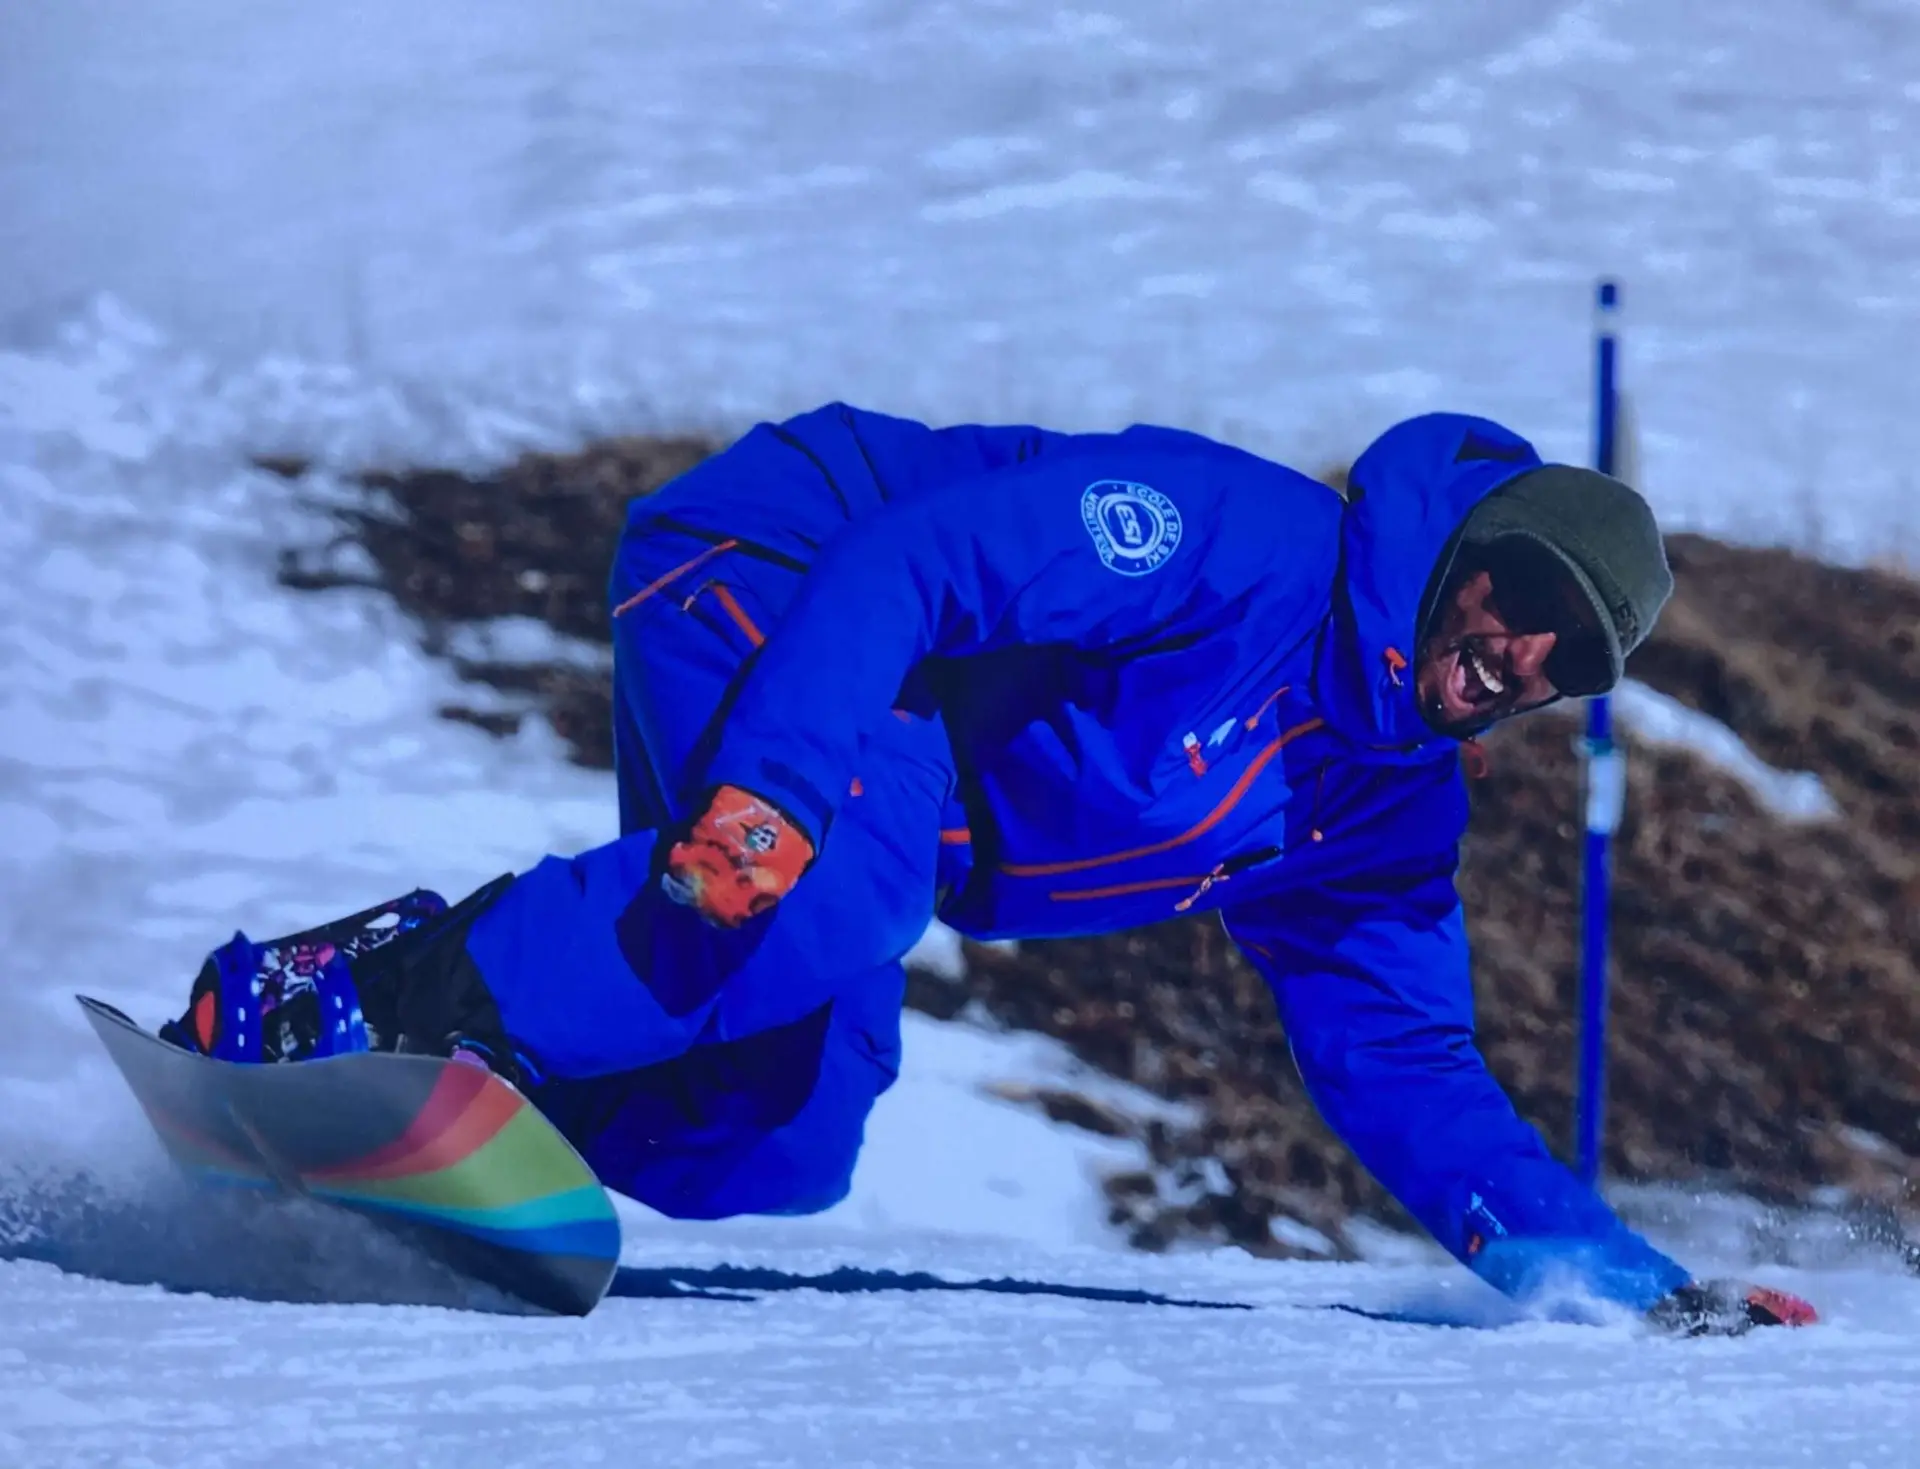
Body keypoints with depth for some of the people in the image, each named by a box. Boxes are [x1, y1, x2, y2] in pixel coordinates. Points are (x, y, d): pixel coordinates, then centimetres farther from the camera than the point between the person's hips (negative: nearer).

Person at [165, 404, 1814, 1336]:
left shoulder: (1383, 812, 3)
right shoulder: (1238, 536, -23)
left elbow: (1404, 1070, 9)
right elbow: (911, 563, -30)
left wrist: (1609, 1265, -1)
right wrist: (767, 786, -43)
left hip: (871, 801, 9)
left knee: (779, 1154, -9)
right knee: (840, 895, -38)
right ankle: (391, 988, -32)